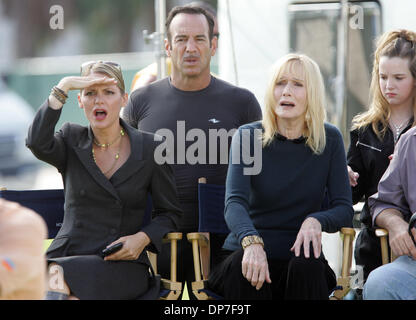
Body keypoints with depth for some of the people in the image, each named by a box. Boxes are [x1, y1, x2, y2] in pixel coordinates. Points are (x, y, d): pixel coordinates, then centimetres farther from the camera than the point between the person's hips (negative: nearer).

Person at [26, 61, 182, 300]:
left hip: (123, 264, -1)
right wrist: (64, 86, -13)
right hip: (68, 256, 2)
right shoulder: (72, 140, 11)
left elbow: (169, 213, 13)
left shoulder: (149, 148, 7)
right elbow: (38, 143, -14)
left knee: (62, 275, -33)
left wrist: (143, 238, -8)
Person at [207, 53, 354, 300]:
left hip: (300, 255, 1)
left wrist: (316, 221, -23)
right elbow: (234, 202, -14)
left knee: (307, 267, -34)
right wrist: (251, 242, -36)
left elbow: (344, 209, 2)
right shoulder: (248, 137, 0)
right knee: (242, 268, -35)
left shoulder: (330, 139, 5)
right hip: (246, 253, -1)